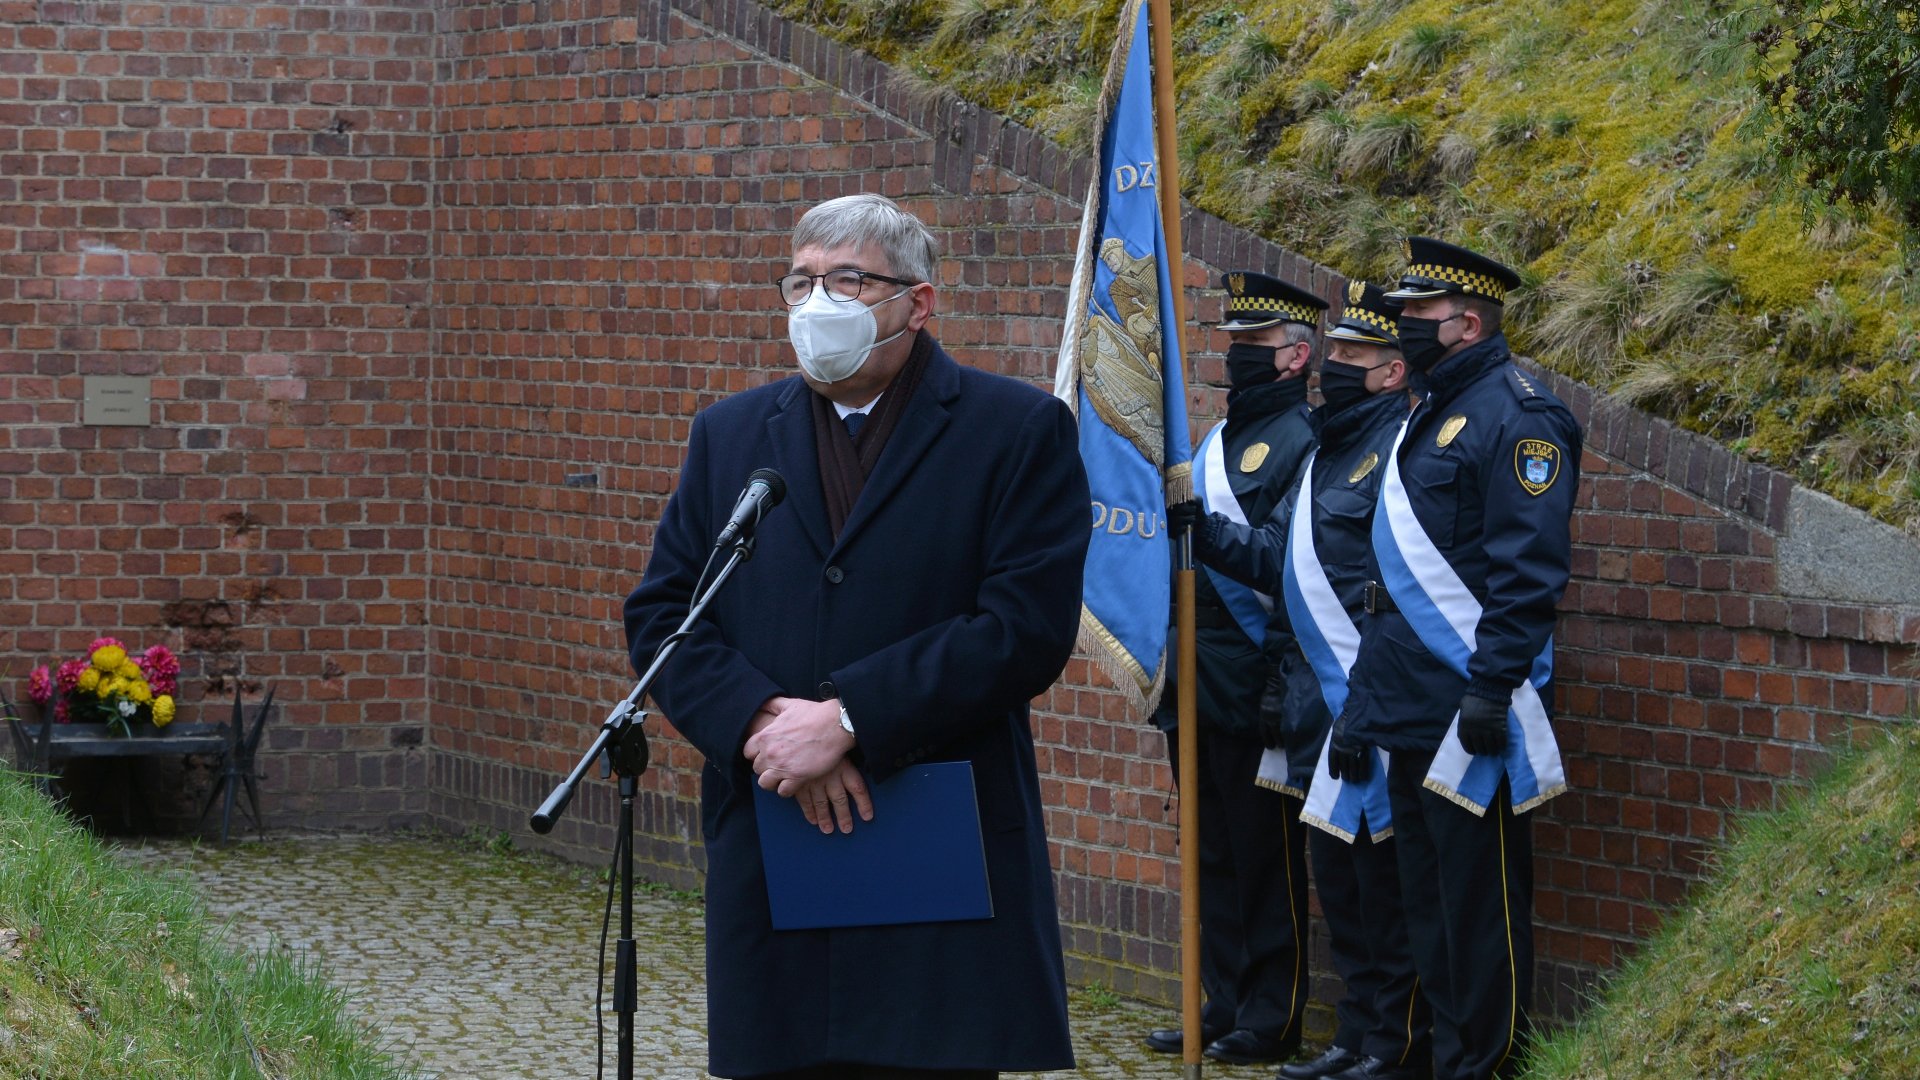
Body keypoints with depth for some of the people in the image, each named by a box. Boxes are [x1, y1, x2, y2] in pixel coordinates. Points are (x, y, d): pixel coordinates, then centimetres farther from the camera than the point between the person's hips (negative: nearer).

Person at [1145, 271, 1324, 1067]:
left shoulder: (1302, 443, -11)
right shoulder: (1218, 440, 17)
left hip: (1254, 689, -9)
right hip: (1199, 686, 9)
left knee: (1266, 854, -2)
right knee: (1212, 851, 12)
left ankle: (1270, 1021, 3)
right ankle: (1223, 1008, 19)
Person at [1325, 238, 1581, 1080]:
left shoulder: (1515, 417, -11)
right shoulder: (1427, 417, 18)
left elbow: (1529, 569, -19)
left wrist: (1491, 687, -23)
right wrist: (1364, 696, 20)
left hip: (1468, 716, -10)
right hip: (1411, 711, 10)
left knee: (1480, 903, -4)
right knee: (1427, 896, 13)